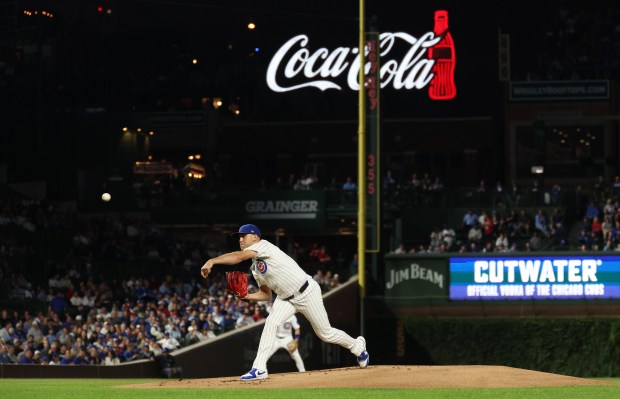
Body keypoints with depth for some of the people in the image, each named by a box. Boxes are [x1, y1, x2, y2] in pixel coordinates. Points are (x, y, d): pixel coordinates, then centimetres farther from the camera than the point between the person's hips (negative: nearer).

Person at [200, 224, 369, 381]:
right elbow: (266, 294, 12)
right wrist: (247, 296, -7)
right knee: (271, 322, -17)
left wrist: (212, 261, -42)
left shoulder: (263, 246, -19)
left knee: (325, 333, 5)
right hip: (286, 299, 7)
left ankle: (357, 346, 32)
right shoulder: (255, 268, 8)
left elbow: (239, 256, -36)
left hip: (307, 293, -7)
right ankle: (259, 369, -19)